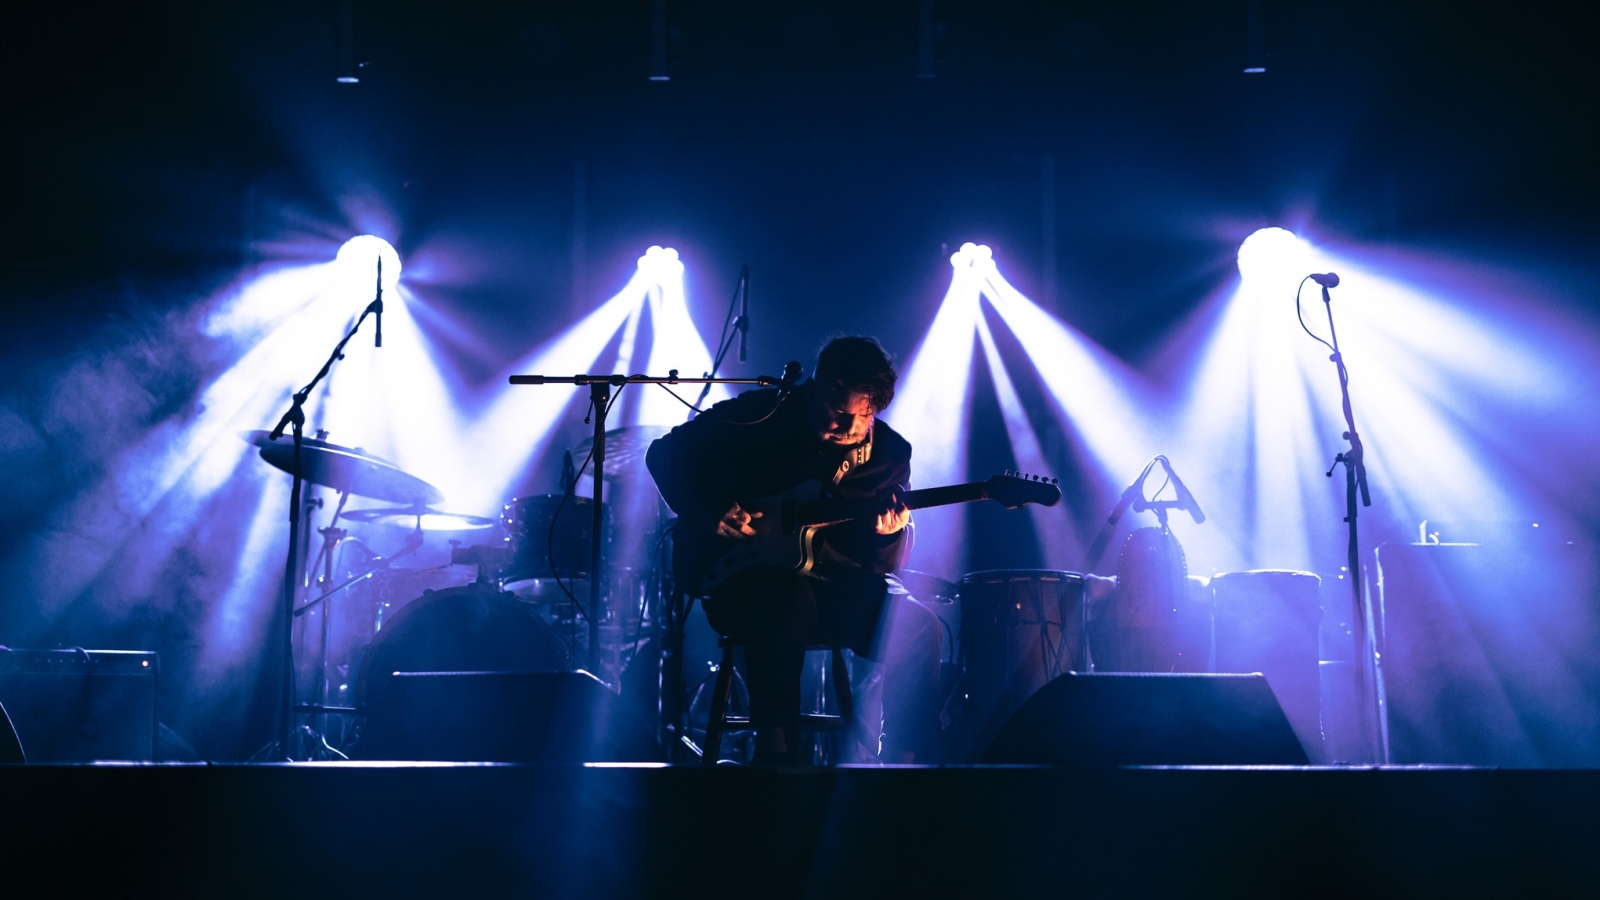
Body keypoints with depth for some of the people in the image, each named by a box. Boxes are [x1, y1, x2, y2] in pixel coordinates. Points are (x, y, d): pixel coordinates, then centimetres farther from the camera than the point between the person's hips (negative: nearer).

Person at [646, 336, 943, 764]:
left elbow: (879, 566, 2)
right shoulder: (760, 415, -7)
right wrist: (711, 513, -15)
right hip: (735, 575, -4)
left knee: (918, 627, -21)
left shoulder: (889, 453, 2)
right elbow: (666, 454, 0)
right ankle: (774, 751, -29)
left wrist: (885, 533, -22)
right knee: (790, 596, -39)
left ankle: (903, 762, -8)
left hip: (827, 583, 4)